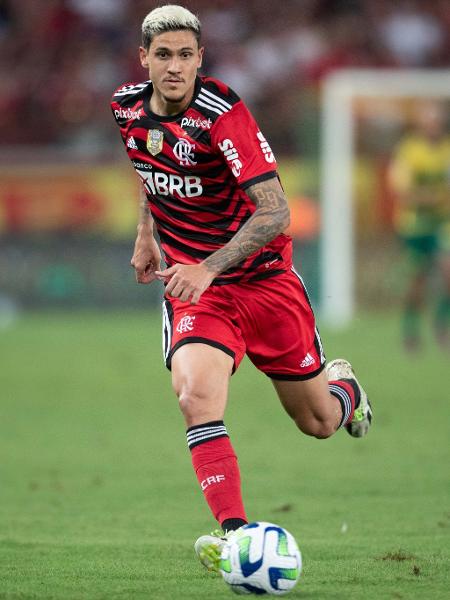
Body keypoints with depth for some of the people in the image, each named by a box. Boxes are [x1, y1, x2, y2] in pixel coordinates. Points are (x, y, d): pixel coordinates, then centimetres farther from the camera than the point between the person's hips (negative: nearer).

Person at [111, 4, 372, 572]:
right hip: (189, 281, 3)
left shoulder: (222, 112, -22)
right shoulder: (128, 106, -3)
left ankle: (344, 386, 47)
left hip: (262, 277, -3)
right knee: (196, 397, -26)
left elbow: (275, 212, -27)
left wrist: (209, 269, -36)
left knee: (317, 421, 11)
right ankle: (235, 532, -26)